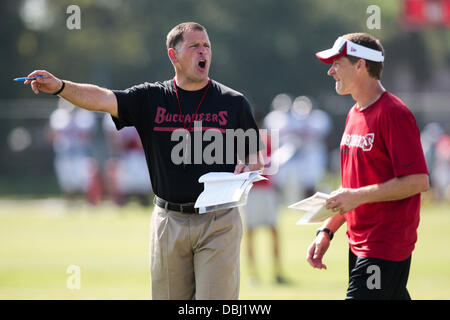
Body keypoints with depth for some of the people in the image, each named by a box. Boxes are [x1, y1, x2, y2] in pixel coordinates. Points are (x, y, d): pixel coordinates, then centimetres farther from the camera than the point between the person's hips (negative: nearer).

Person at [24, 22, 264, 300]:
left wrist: (247, 168, -13)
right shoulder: (151, 99, 5)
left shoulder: (234, 102, 5)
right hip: (169, 221, 2)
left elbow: (257, 156, 11)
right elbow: (102, 98, -10)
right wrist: (60, 87, -28)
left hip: (219, 222, -1)